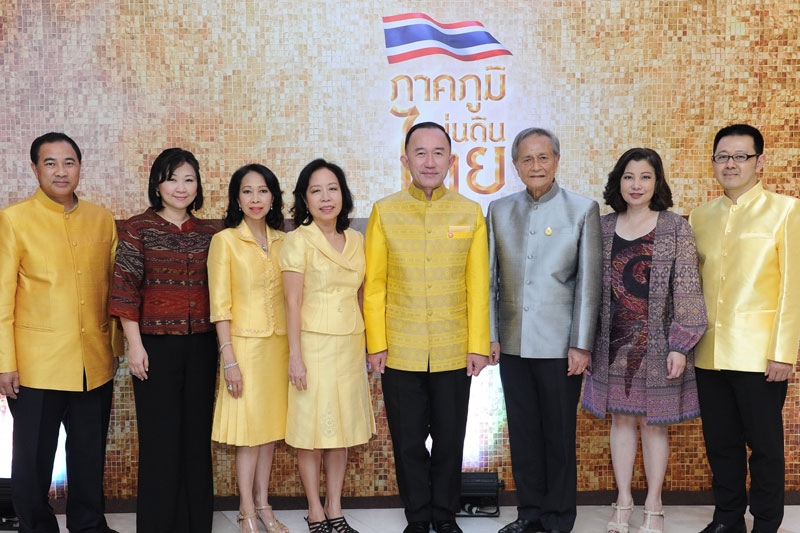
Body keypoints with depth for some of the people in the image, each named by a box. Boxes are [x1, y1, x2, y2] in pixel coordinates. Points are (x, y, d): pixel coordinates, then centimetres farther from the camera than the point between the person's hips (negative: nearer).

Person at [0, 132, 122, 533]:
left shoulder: (102, 219, 7)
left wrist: (116, 346, 10)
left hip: (95, 364, 3)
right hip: (37, 364, -3)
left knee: (90, 454, 14)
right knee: (33, 457, 8)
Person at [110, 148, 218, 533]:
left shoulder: (208, 234, 8)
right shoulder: (139, 228, -2)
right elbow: (125, 288, -6)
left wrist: (224, 344, 8)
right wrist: (135, 344, -11)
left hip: (201, 346, 3)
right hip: (156, 345, -3)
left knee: (198, 435, 8)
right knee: (159, 436, 1)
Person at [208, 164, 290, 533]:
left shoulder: (282, 241, 8)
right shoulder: (225, 241, -7)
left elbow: (290, 296, 11)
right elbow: (220, 305, -9)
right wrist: (228, 359, -14)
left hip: (279, 344, 5)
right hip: (245, 344, -5)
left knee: (271, 423, 10)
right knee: (248, 427, 0)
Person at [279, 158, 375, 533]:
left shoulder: (355, 240, 8)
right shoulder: (298, 240, -7)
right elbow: (292, 303, -10)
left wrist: (366, 347, 12)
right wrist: (295, 357, -14)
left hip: (350, 345, 5)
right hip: (314, 345, -5)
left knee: (342, 428, 10)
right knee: (312, 431, 2)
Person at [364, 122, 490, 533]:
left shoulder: (470, 213, 1)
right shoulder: (384, 212, -1)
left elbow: (478, 287, 0)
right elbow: (374, 286, 0)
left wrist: (479, 345, -3)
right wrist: (376, 344, -4)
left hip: (454, 352, 1)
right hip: (400, 352, 0)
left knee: (450, 439, 10)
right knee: (408, 441, 9)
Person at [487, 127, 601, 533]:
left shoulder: (583, 210, -2)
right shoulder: (499, 210, 7)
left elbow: (588, 282, -5)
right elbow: (489, 278, 8)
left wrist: (581, 345, -8)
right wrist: (490, 335, 3)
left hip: (559, 346, -3)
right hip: (513, 345, 3)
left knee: (559, 435, 6)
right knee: (522, 433, 11)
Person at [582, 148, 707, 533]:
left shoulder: (675, 228, -4)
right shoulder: (603, 227, 5)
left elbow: (686, 289, -7)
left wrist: (680, 346, -12)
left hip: (657, 343, -3)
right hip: (614, 342, 3)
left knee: (653, 422, 5)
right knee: (621, 418, 10)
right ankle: (623, 501, 22)